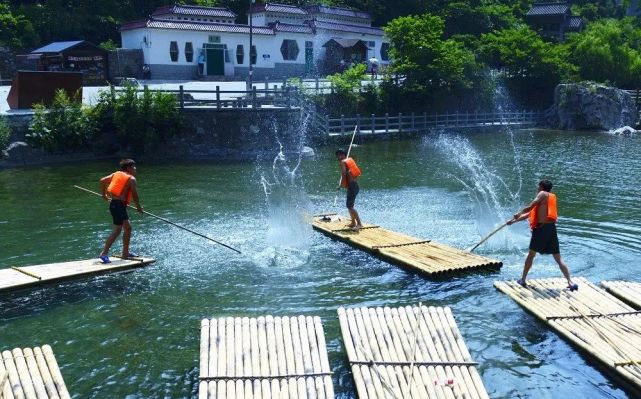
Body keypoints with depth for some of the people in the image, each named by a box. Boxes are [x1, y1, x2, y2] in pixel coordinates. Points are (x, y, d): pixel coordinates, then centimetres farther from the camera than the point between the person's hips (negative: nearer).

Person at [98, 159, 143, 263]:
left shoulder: (116, 174, 16)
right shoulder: (132, 179, -5)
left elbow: (102, 181, 12)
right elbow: (134, 195, -8)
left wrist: (104, 195, 22)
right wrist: (138, 207, 7)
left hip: (113, 203, 9)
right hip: (119, 205, -9)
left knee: (128, 228, 18)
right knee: (117, 230, -8)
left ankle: (125, 253, 24)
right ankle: (104, 253, -12)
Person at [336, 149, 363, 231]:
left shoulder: (342, 162, -7)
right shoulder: (349, 160, 18)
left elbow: (344, 174, -19)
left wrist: (341, 185, -10)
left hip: (351, 186, -10)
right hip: (354, 185, 10)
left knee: (350, 206, -12)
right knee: (349, 205, 19)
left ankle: (359, 224, -18)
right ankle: (353, 223, 25)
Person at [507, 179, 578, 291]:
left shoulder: (542, 194, 1)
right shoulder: (551, 197, 24)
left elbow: (529, 208, -9)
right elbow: (531, 213, 27)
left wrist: (518, 214, 10)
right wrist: (514, 221, 30)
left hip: (541, 228, -6)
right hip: (552, 228, 6)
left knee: (531, 255, 9)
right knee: (558, 258, 5)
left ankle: (523, 280, 16)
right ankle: (570, 282, -3)